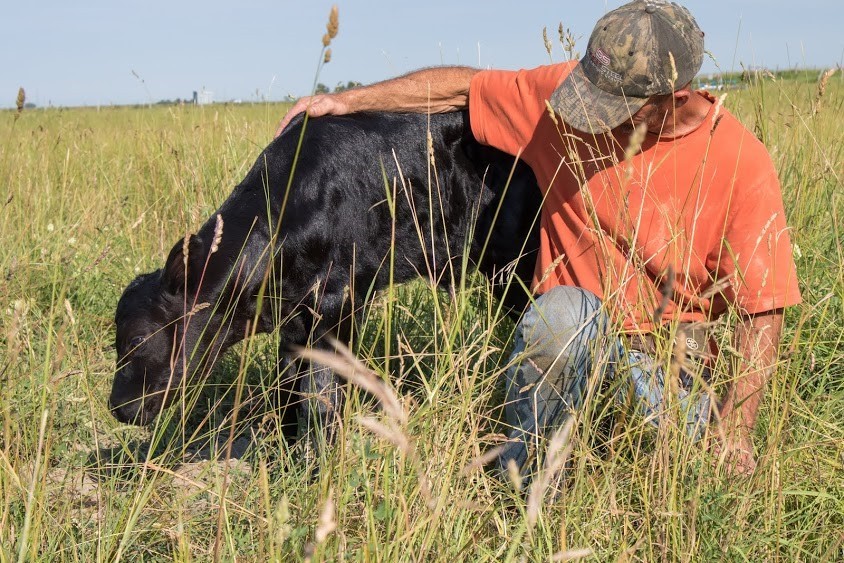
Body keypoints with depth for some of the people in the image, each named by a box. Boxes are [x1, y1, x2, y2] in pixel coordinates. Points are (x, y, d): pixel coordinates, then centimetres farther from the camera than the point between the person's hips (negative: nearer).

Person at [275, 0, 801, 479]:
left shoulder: (741, 164, -15)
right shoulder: (563, 92, -9)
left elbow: (761, 308, -12)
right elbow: (463, 88, 4)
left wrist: (735, 429, -19)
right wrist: (347, 101, 2)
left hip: (668, 355, 0)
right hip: (573, 335, 1)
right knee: (562, 312, -36)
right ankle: (523, 458, -9)